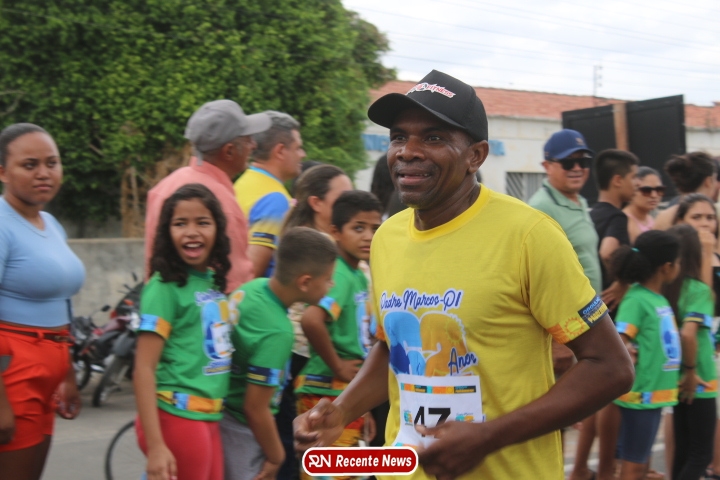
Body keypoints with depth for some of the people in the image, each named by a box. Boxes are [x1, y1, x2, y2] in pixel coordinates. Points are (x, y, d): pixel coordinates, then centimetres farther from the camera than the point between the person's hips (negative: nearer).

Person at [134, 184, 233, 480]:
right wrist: (155, 445, -22)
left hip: (209, 418, 7)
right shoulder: (165, 287, -12)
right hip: (177, 418, -7)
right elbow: (144, 369, -16)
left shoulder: (214, 281, 9)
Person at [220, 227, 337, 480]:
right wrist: (276, 457, -9)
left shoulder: (251, 288, -6)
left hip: (221, 415, 8)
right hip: (242, 432, -8)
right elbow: (255, 408, -24)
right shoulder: (277, 332, -28)